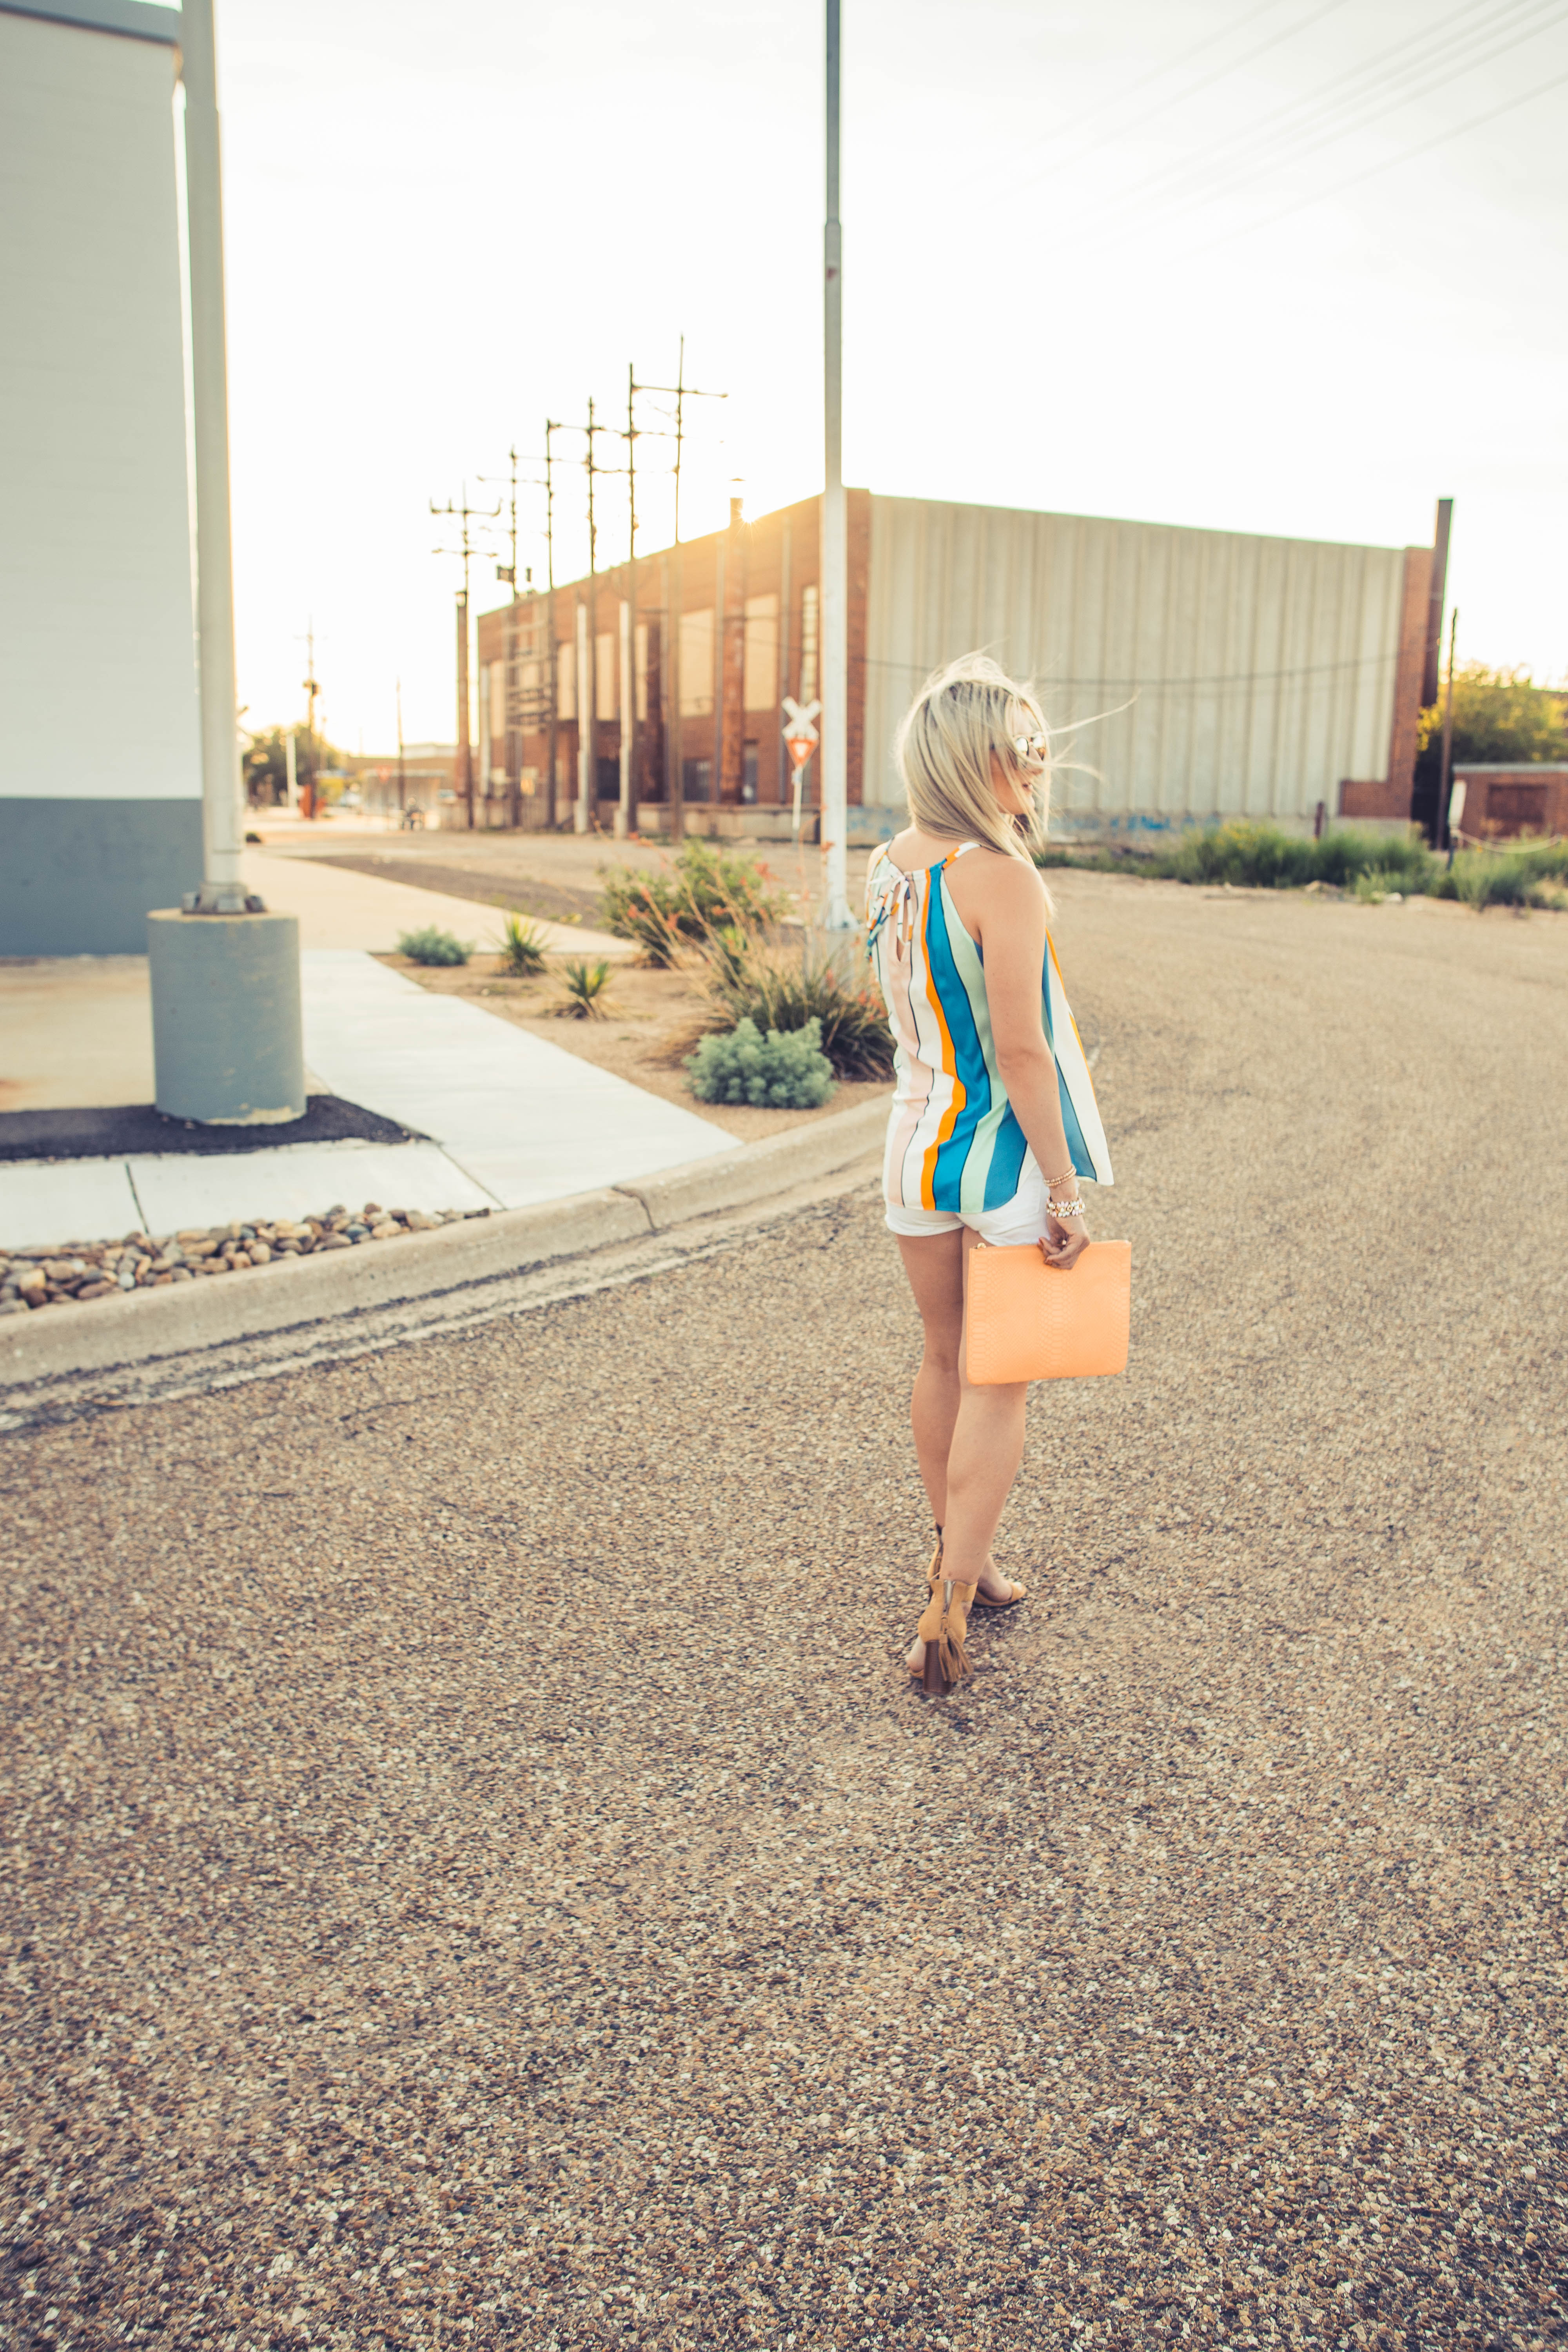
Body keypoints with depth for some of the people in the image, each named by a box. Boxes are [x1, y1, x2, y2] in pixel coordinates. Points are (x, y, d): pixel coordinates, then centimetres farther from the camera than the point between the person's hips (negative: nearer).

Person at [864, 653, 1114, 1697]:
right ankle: (948, 1611, 11)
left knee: (945, 1362, 20)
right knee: (997, 1385, 6)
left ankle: (959, 1564, 37)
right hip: (1004, 1153, -7)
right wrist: (1065, 1192, -15)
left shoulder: (886, 868, 2)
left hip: (915, 1141, 7)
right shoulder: (1003, 879, -21)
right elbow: (1020, 1049, -21)